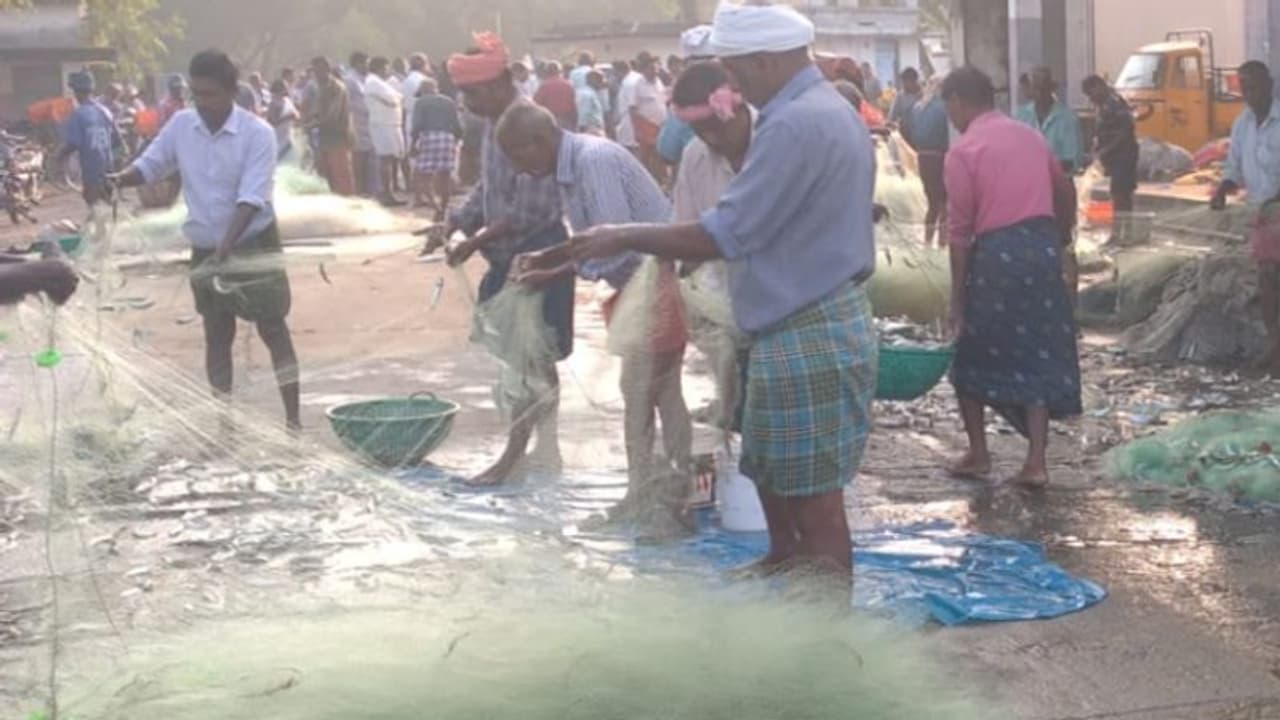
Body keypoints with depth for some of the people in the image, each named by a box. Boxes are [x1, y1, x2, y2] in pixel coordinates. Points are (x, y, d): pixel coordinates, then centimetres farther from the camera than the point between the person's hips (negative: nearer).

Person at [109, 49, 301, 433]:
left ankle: (293, 418, 4)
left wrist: (227, 244, -36)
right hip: (204, 249, 4)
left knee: (274, 330, 0)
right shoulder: (181, 125, -3)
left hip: (254, 245, -4)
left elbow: (251, 197, -24)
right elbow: (150, 164, 8)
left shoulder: (257, 133, -17)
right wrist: (120, 180, -15)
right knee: (217, 336, 11)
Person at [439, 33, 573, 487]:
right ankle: (546, 452, 23)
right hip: (510, 254, 9)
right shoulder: (495, 123, 8)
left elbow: (530, 209, -24)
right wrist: (455, 223, 4)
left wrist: (478, 240, -20)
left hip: (537, 254, -9)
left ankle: (512, 458, 3)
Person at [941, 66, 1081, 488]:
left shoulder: (963, 152, -6)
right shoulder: (1031, 137, 13)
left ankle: (978, 454, 17)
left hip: (996, 253, -5)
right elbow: (1065, 196, 21)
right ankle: (1036, 461, 4)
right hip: (1042, 247, 5)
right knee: (1038, 355, 9)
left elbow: (960, 231, -8)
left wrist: (957, 298, -5)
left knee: (971, 355, 12)